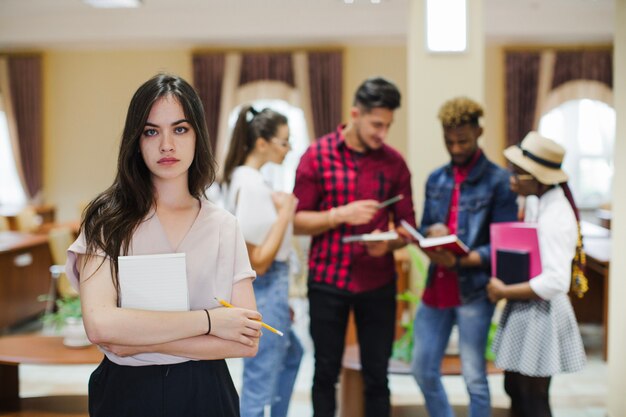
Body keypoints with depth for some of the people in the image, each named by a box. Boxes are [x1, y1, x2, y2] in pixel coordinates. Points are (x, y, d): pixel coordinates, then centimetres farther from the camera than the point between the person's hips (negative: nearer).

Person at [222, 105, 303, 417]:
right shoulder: (252, 184, -22)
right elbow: (258, 261, -22)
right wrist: (285, 213, -18)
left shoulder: (241, 177, 7)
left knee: (291, 355, 29)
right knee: (259, 385, 1)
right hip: (264, 290, -11)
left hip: (266, 288, 11)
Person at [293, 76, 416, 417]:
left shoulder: (394, 162, 2)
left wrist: (388, 243, -17)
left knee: (376, 376, 8)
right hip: (327, 281, -1)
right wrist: (340, 214, -19)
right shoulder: (317, 155, -5)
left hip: (378, 284, 2)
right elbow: (297, 220, -5)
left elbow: (408, 227, 4)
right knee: (326, 372, 10)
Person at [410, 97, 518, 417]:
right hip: (436, 286, 6)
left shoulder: (498, 181, -6)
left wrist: (459, 261, -22)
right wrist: (431, 232, -9)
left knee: (474, 377, 3)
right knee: (423, 369, 12)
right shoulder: (436, 179, 10)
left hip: (474, 290, -6)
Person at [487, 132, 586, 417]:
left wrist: (504, 292, -20)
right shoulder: (539, 204, 7)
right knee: (515, 389, 21)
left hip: (540, 314, -9)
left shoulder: (555, 216, -23)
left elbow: (556, 282, -30)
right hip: (525, 309, 9)